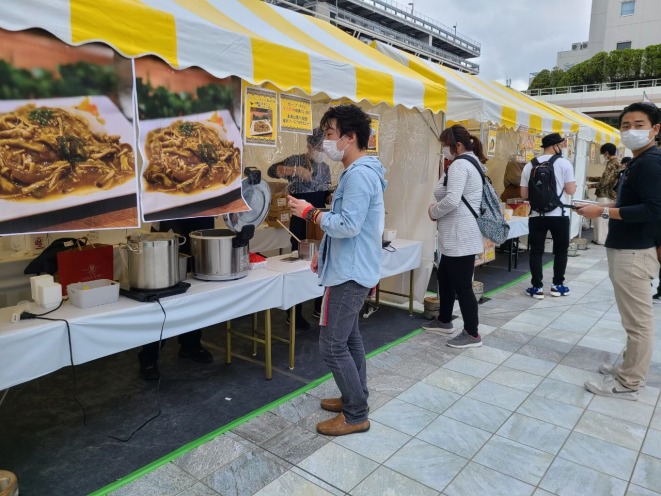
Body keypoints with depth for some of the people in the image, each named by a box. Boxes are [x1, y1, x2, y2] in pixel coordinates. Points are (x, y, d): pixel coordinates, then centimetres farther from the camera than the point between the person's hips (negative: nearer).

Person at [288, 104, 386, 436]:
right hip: (350, 269, 11)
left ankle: (356, 415, 10)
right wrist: (325, 252, 17)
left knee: (332, 345, -4)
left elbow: (349, 225, -28)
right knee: (348, 337, 19)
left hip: (350, 273, -11)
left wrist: (309, 212, -18)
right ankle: (355, 398, 33)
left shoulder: (360, 175, -20)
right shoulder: (356, 172, 14)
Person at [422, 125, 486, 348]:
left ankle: (472, 334, 11)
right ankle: (444, 320, 36)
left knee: (462, 285, -1)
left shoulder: (459, 164, -16)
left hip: (460, 237, -11)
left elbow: (451, 200, -28)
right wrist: (438, 210, 7)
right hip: (459, 234, 11)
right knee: (444, 276, 22)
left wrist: (433, 212, -9)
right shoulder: (472, 162, 18)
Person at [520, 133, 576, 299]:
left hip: (536, 215, 2)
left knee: (536, 252, 7)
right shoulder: (564, 163, -4)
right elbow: (571, 190, -6)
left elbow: (524, 194, 6)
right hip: (559, 214, -2)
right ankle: (558, 285, 19)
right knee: (560, 250, 14)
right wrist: (560, 187, 15)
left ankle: (537, 287, 7)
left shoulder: (530, 165, 4)